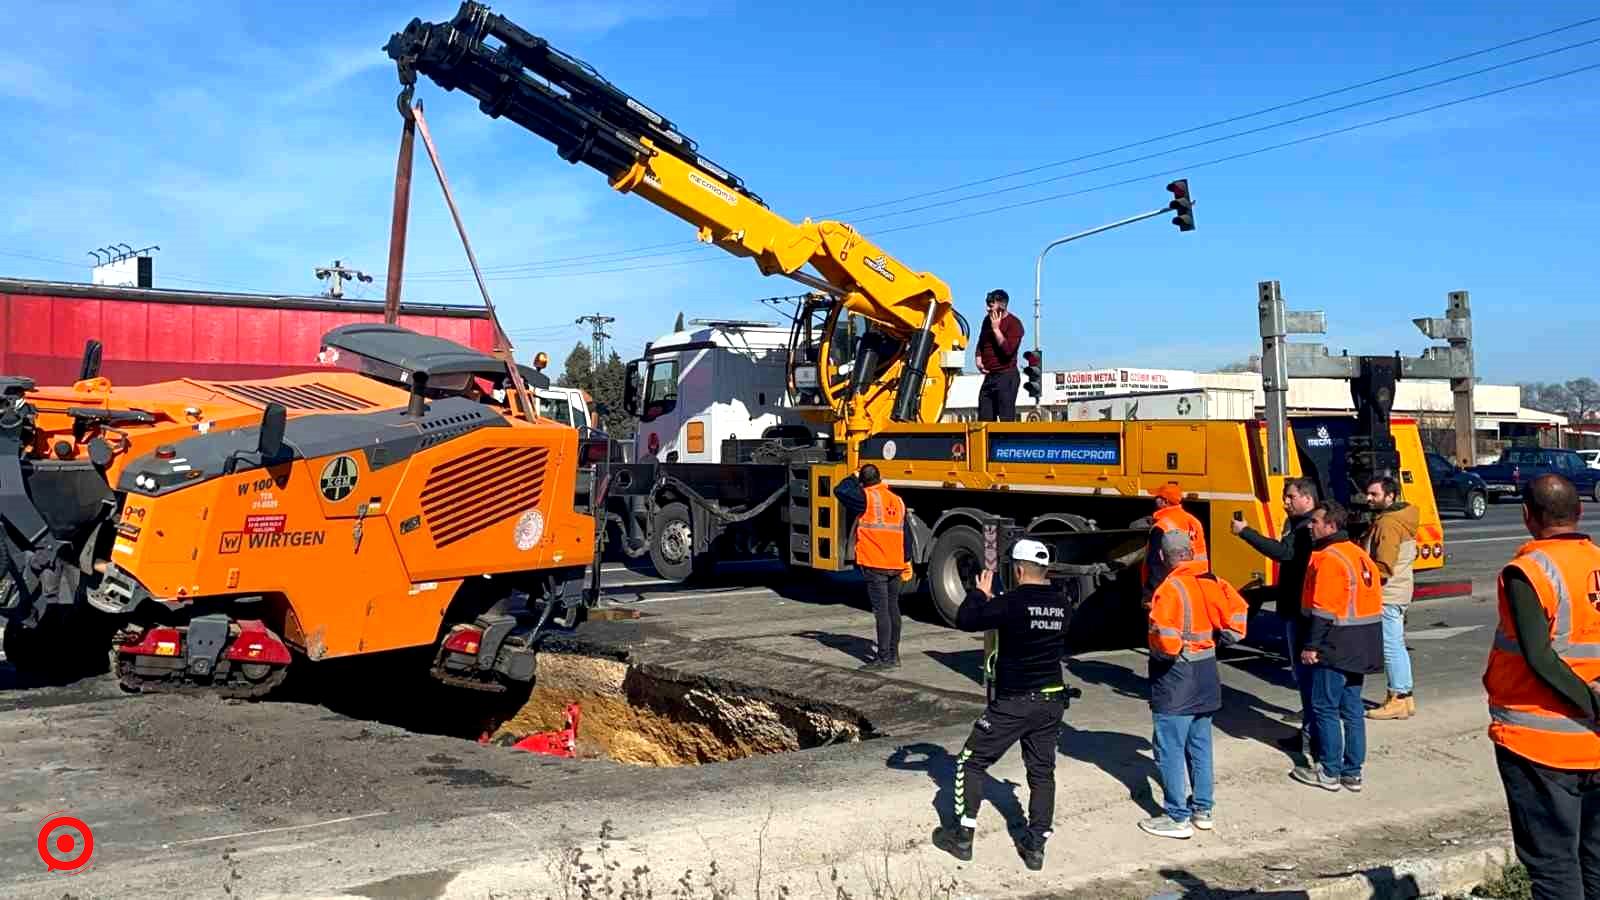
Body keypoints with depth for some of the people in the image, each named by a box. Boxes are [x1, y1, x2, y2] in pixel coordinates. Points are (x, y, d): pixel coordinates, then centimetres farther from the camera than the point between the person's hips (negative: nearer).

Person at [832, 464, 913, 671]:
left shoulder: (866, 498, -9)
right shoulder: (897, 500, 11)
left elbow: (840, 491, -12)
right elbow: (906, 533, 13)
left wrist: (852, 479, 8)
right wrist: (907, 562, 20)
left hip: (874, 565, -6)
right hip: (895, 565, 6)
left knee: (882, 611, -6)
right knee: (893, 609, 12)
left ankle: (884, 657, -6)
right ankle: (893, 655, 18)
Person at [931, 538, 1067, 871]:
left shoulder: (1013, 602, -17)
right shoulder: (1060, 603, 3)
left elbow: (965, 620, -18)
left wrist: (980, 593, 1)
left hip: (1014, 702, -6)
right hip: (1052, 701, 6)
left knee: (971, 762, 8)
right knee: (1042, 772, 14)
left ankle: (962, 836, 11)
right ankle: (1035, 847, 14)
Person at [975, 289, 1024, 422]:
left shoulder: (1014, 323, -9)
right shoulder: (987, 320, 13)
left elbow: (1007, 350, -21)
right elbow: (981, 343, 27)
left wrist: (996, 328, -15)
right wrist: (979, 360, 9)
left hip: (1007, 376, -8)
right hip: (989, 376, 8)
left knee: (1006, 418, -10)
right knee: (984, 418, 6)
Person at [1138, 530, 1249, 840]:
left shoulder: (1169, 589, -20)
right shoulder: (1212, 582, 1)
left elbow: (1165, 638, -28)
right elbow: (1237, 612, 4)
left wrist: (1165, 651, -8)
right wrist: (1221, 639, 13)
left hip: (1175, 679, -8)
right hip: (1206, 676, 8)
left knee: (1170, 750, 1)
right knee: (1200, 745, 17)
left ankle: (1178, 818, 6)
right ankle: (1202, 810, 26)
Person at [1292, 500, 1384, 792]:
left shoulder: (1328, 559, -17)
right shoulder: (1360, 554, 11)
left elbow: (1323, 610, -21)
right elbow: (1374, 600, 16)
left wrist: (1311, 646, -16)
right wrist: (1365, 643, 22)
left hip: (1335, 647, -9)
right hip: (1361, 648, 9)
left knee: (1325, 708, 1)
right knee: (1352, 709, 13)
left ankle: (1328, 772, 7)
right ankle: (1352, 772, 19)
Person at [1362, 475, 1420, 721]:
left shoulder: (1387, 524, -19)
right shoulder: (1402, 519, 12)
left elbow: (1383, 567, -24)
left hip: (1387, 595, -10)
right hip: (1398, 592, 10)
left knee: (1391, 647, -3)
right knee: (1397, 647, 15)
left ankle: (1398, 700, 3)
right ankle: (1404, 697, 22)